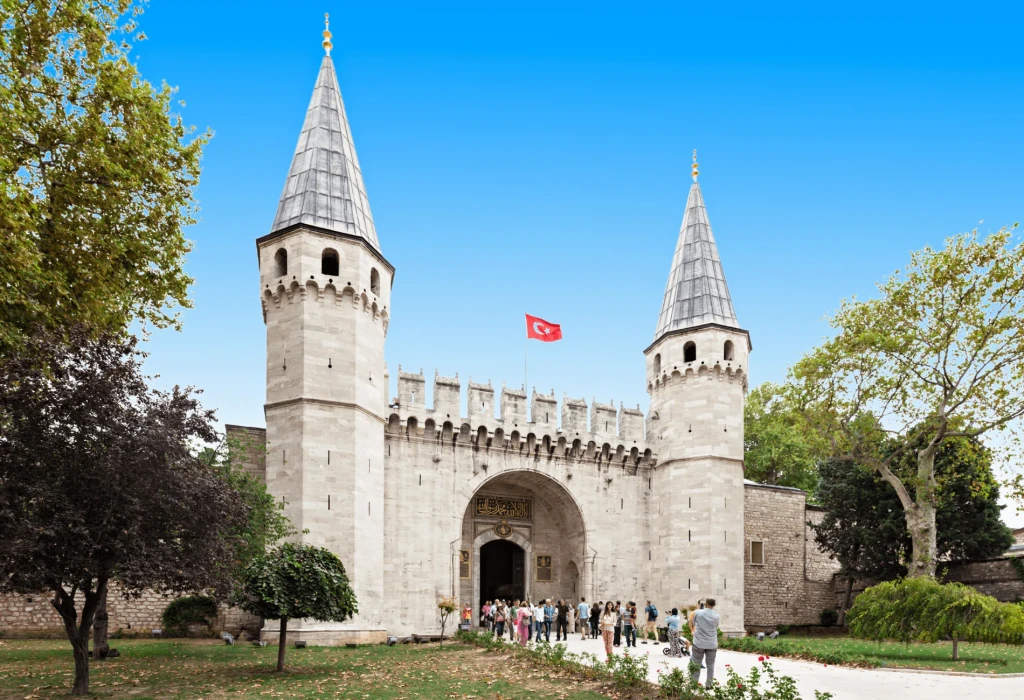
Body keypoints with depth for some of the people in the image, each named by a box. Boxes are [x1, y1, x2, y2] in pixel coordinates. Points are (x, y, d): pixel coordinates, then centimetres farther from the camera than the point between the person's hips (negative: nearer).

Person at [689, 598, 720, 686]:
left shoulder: (698, 613, -6)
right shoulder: (717, 616, -4)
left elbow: (692, 624, 10)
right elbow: (716, 628, 9)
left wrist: (692, 632, 30)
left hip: (699, 643, -1)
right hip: (712, 644, 1)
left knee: (696, 664, 7)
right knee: (710, 665, 11)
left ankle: (694, 684, 6)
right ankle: (708, 685, 12)